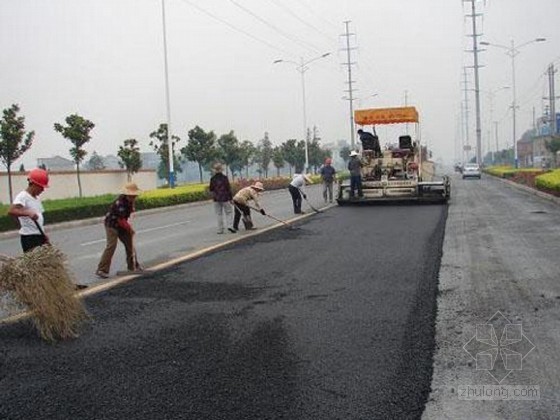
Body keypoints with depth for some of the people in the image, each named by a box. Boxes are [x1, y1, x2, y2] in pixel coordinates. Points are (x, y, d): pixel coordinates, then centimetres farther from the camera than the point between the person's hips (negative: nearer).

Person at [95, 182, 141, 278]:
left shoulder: (130, 201, -1)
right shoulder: (120, 203, -30)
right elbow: (121, 220, -27)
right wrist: (130, 229, -17)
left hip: (121, 225, 9)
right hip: (112, 225, -9)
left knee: (130, 243, 10)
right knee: (111, 246, -17)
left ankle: (133, 266, 24)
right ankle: (102, 270, -15)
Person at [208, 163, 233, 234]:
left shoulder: (212, 178, -4)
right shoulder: (224, 177, -10)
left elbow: (211, 189, 2)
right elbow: (228, 188, -9)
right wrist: (230, 198, -3)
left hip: (216, 199, 2)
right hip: (225, 198, -2)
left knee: (219, 214, 9)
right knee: (228, 213, 9)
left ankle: (220, 229, 9)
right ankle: (229, 225, -6)